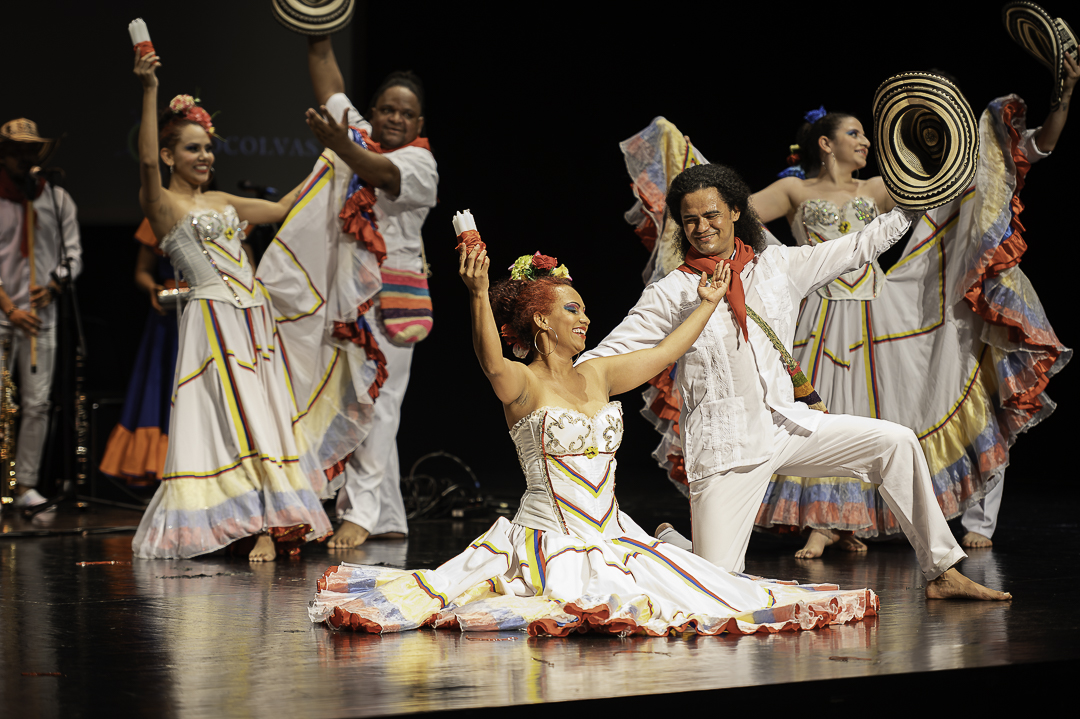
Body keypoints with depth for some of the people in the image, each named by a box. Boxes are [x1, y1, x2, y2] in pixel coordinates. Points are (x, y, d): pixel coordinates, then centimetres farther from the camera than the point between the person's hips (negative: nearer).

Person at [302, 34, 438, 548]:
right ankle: (389, 519, 10)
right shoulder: (356, 132, 13)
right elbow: (324, 63, 18)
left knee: (374, 401, -12)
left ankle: (362, 512, -15)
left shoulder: (420, 162, -4)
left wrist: (338, 145, -45)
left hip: (388, 297, -6)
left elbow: (381, 172, -27)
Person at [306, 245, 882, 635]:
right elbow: (492, 362, -32)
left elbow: (665, 352, 23)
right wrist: (478, 295, -48)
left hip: (612, 539, 5)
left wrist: (708, 305, 28)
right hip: (548, 540, -5)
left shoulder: (597, 376, 12)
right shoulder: (523, 385, -9)